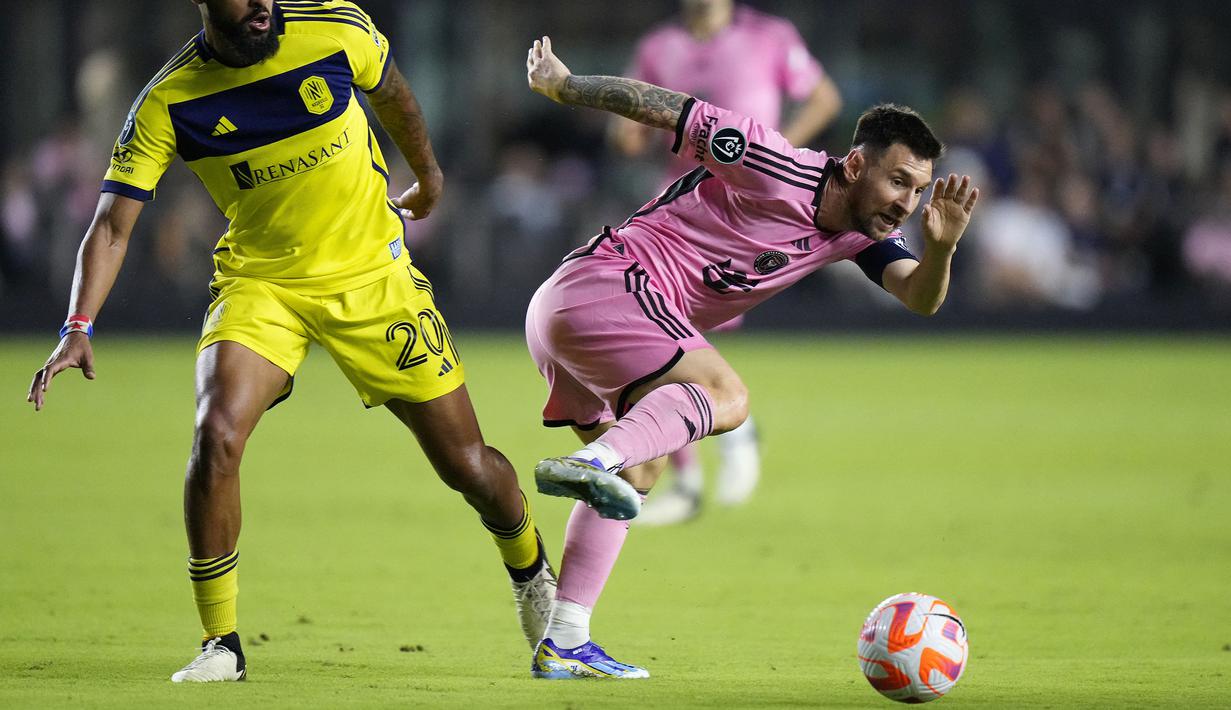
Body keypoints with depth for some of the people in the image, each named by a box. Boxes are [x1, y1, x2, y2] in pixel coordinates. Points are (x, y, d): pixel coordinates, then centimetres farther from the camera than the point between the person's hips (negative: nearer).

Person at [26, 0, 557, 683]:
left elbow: (389, 91, 10)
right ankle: (221, 644, -13)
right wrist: (79, 328, -28)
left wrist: (427, 175, 26)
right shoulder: (167, 102, -15)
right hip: (258, 282, -1)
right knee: (216, 435, -27)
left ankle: (532, 574, 37)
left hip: (371, 274, 1)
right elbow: (113, 223, -15)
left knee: (466, 464, 3)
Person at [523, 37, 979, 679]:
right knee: (724, 395, -25)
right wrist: (564, 86, -5)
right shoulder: (782, 172, -17)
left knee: (638, 474, 16)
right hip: (609, 282, -10)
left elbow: (919, 297, -4)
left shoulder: (862, 234, 9)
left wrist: (940, 247, -25)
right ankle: (593, 461, -45)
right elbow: (671, 111, -12)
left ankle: (563, 644, 16)